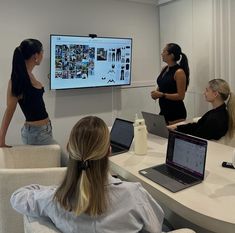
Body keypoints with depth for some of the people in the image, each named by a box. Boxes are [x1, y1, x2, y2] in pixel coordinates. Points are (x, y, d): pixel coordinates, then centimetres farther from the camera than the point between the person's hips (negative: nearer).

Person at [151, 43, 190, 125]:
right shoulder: (164, 69, 7)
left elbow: (180, 96, -16)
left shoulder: (179, 72, -15)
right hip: (164, 111, 7)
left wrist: (162, 95, -20)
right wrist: (155, 93, -2)